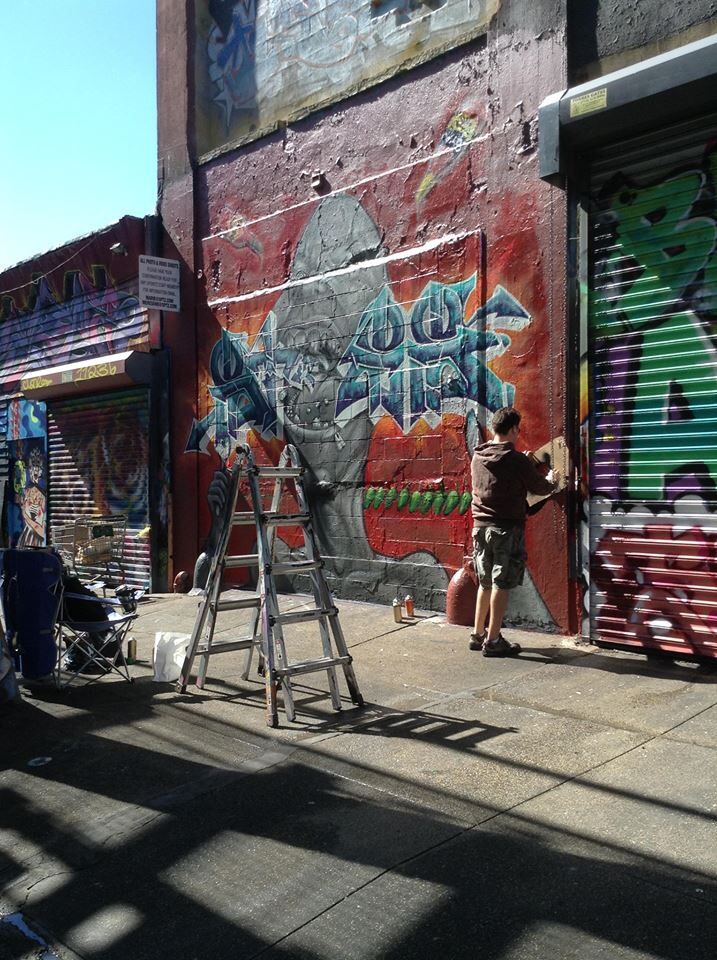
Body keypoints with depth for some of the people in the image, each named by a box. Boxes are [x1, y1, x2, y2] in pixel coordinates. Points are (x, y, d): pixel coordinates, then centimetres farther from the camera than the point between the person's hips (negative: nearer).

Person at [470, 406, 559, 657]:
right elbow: (539, 488, 1)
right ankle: (493, 641, 5)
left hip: (481, 527, 6)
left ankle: (478, 635, 22)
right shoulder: (518, 461, -13)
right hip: (507, 529, -6)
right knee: (501, 585, 0)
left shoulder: (477, 457, 4)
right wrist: (552, 482, 22)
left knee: (485, 583, 16)